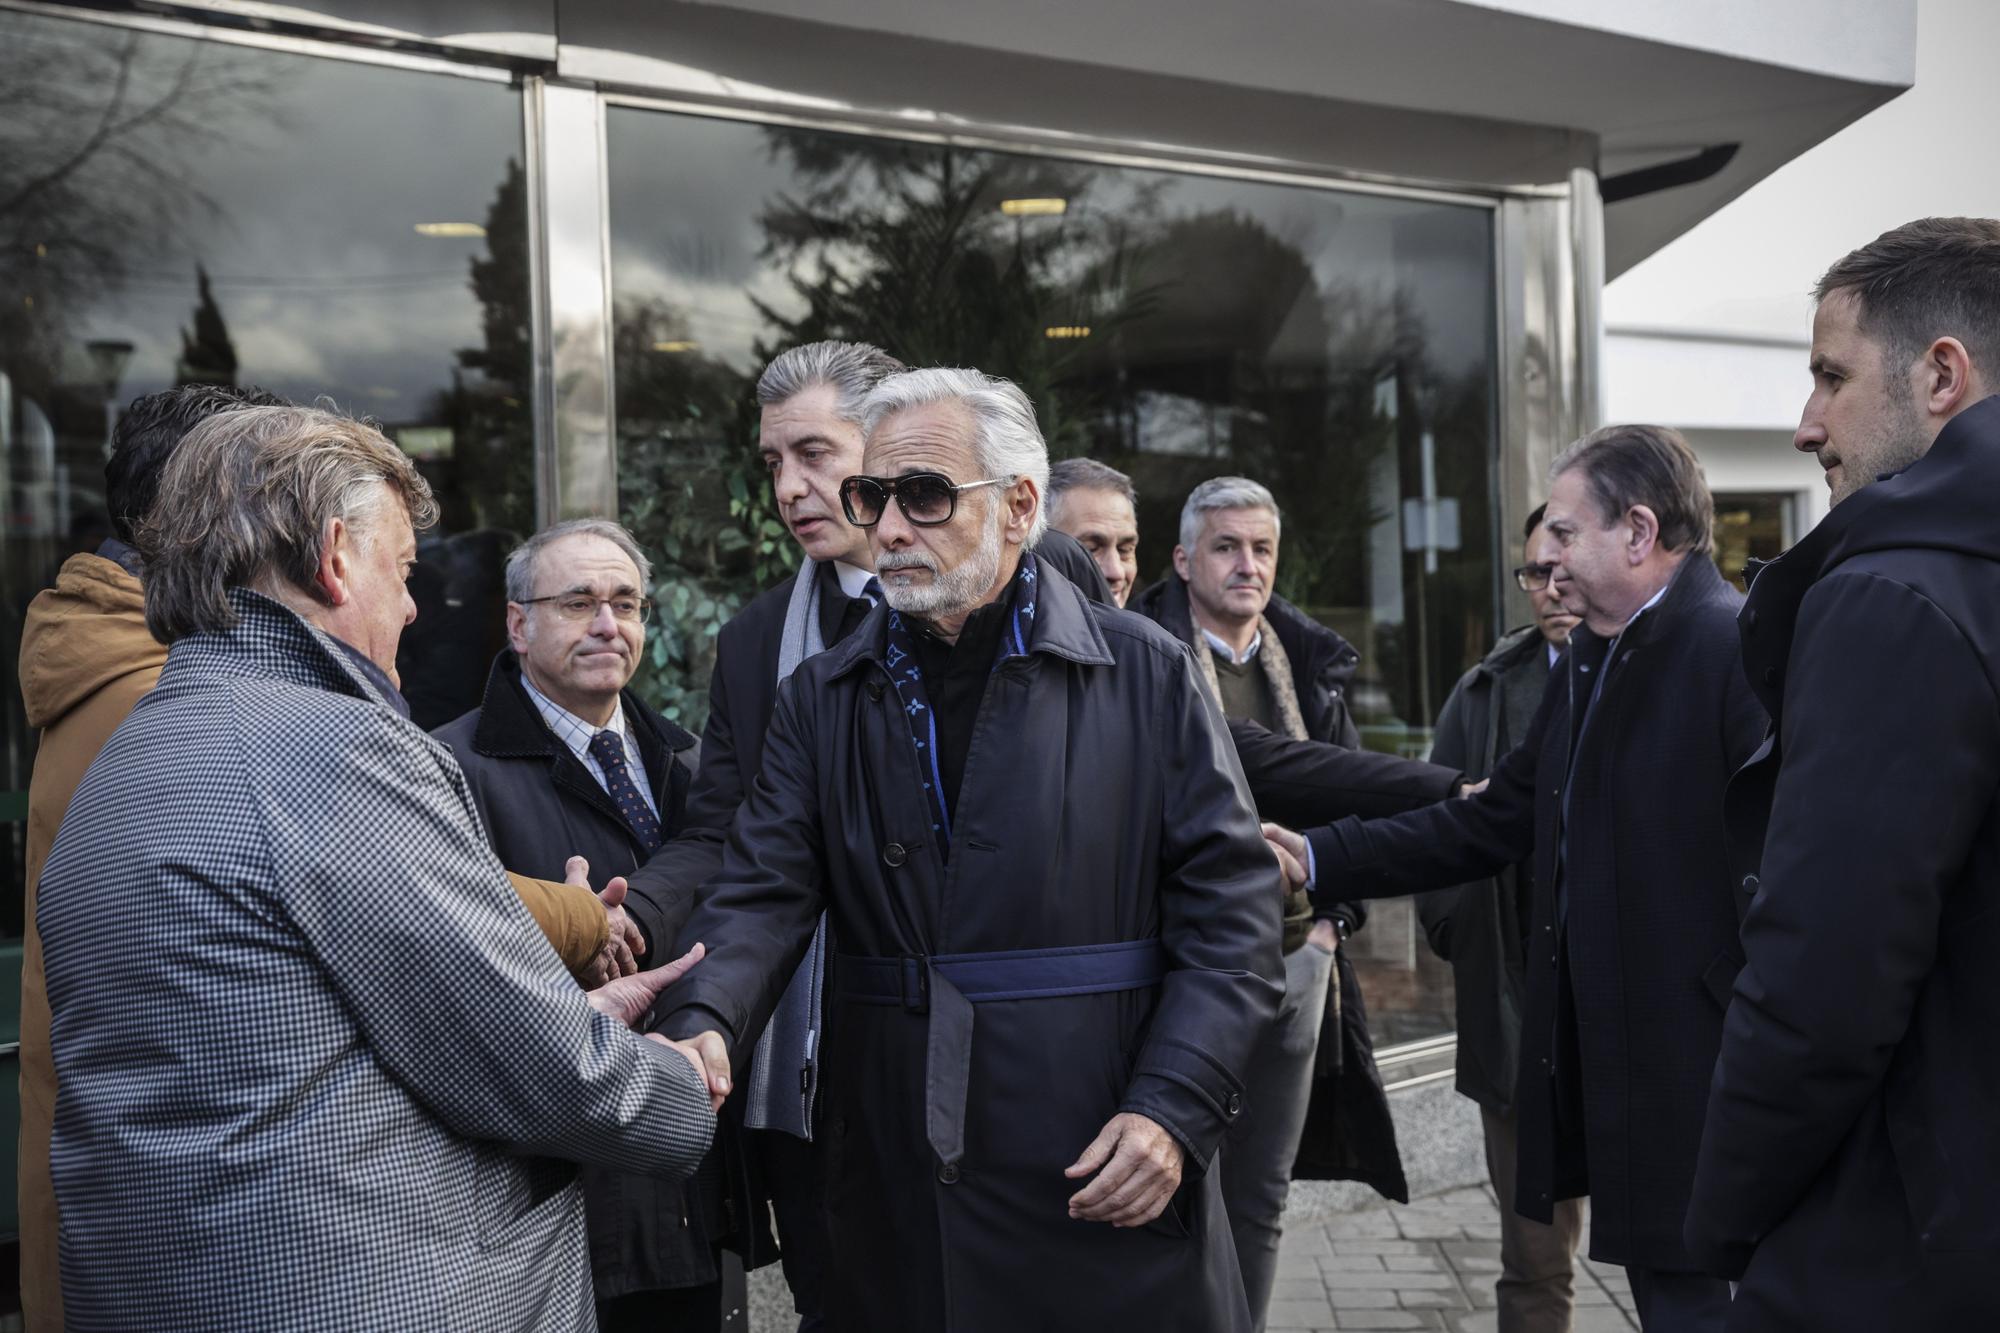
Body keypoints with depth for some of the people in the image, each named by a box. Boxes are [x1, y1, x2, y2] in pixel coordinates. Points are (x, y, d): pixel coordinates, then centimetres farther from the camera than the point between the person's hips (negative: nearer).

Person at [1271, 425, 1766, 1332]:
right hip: (1606, 1071, 8)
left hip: (1699, 1080, -8)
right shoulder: (1589, 661, 13)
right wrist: (1319, 857, 10)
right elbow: (1491, 823, 15)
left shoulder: (1739, 650, -15)